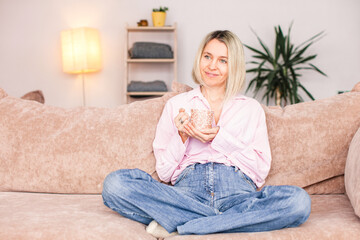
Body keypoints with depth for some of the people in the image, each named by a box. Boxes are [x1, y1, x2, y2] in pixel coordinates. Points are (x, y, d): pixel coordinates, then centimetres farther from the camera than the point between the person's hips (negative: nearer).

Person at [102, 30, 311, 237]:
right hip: (187, 190, 0)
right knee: (115, 183, -26)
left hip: (236, 192, 1)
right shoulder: (176, 105, 18)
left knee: (299, 200, -31)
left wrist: (220, 139, -4)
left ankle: (175, 225, -24)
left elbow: (261, 170, 7)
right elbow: (164, 171, 13)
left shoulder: (251, 108, 18)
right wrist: (181, 136, -4)